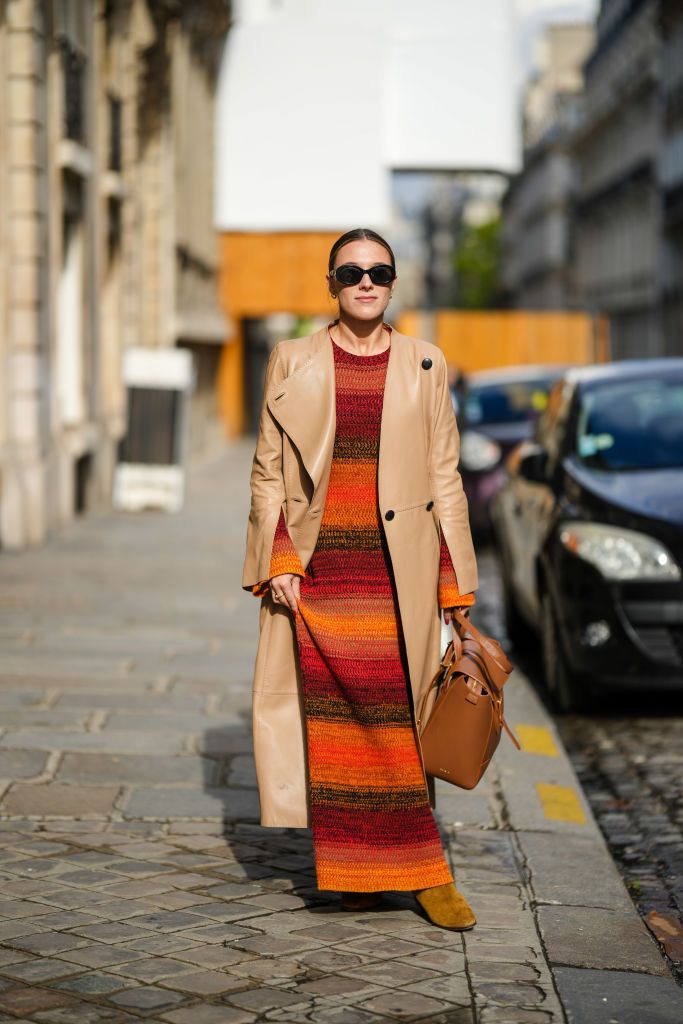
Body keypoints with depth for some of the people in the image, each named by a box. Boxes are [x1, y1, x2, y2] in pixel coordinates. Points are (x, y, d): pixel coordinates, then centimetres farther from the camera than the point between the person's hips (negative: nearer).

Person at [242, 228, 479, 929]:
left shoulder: (424, 366, 8)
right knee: (333, 718, -1)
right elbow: (268, 472, 7)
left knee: (397, 718, -2)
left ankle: (417, 869, 7)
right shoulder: (292, 363, 7)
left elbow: (445, 478, 7)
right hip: (319, 566, 0)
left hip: (398, 570, 0)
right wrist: (278, 563, -5)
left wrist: (455, 583, 2)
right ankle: (355, 869, 9)